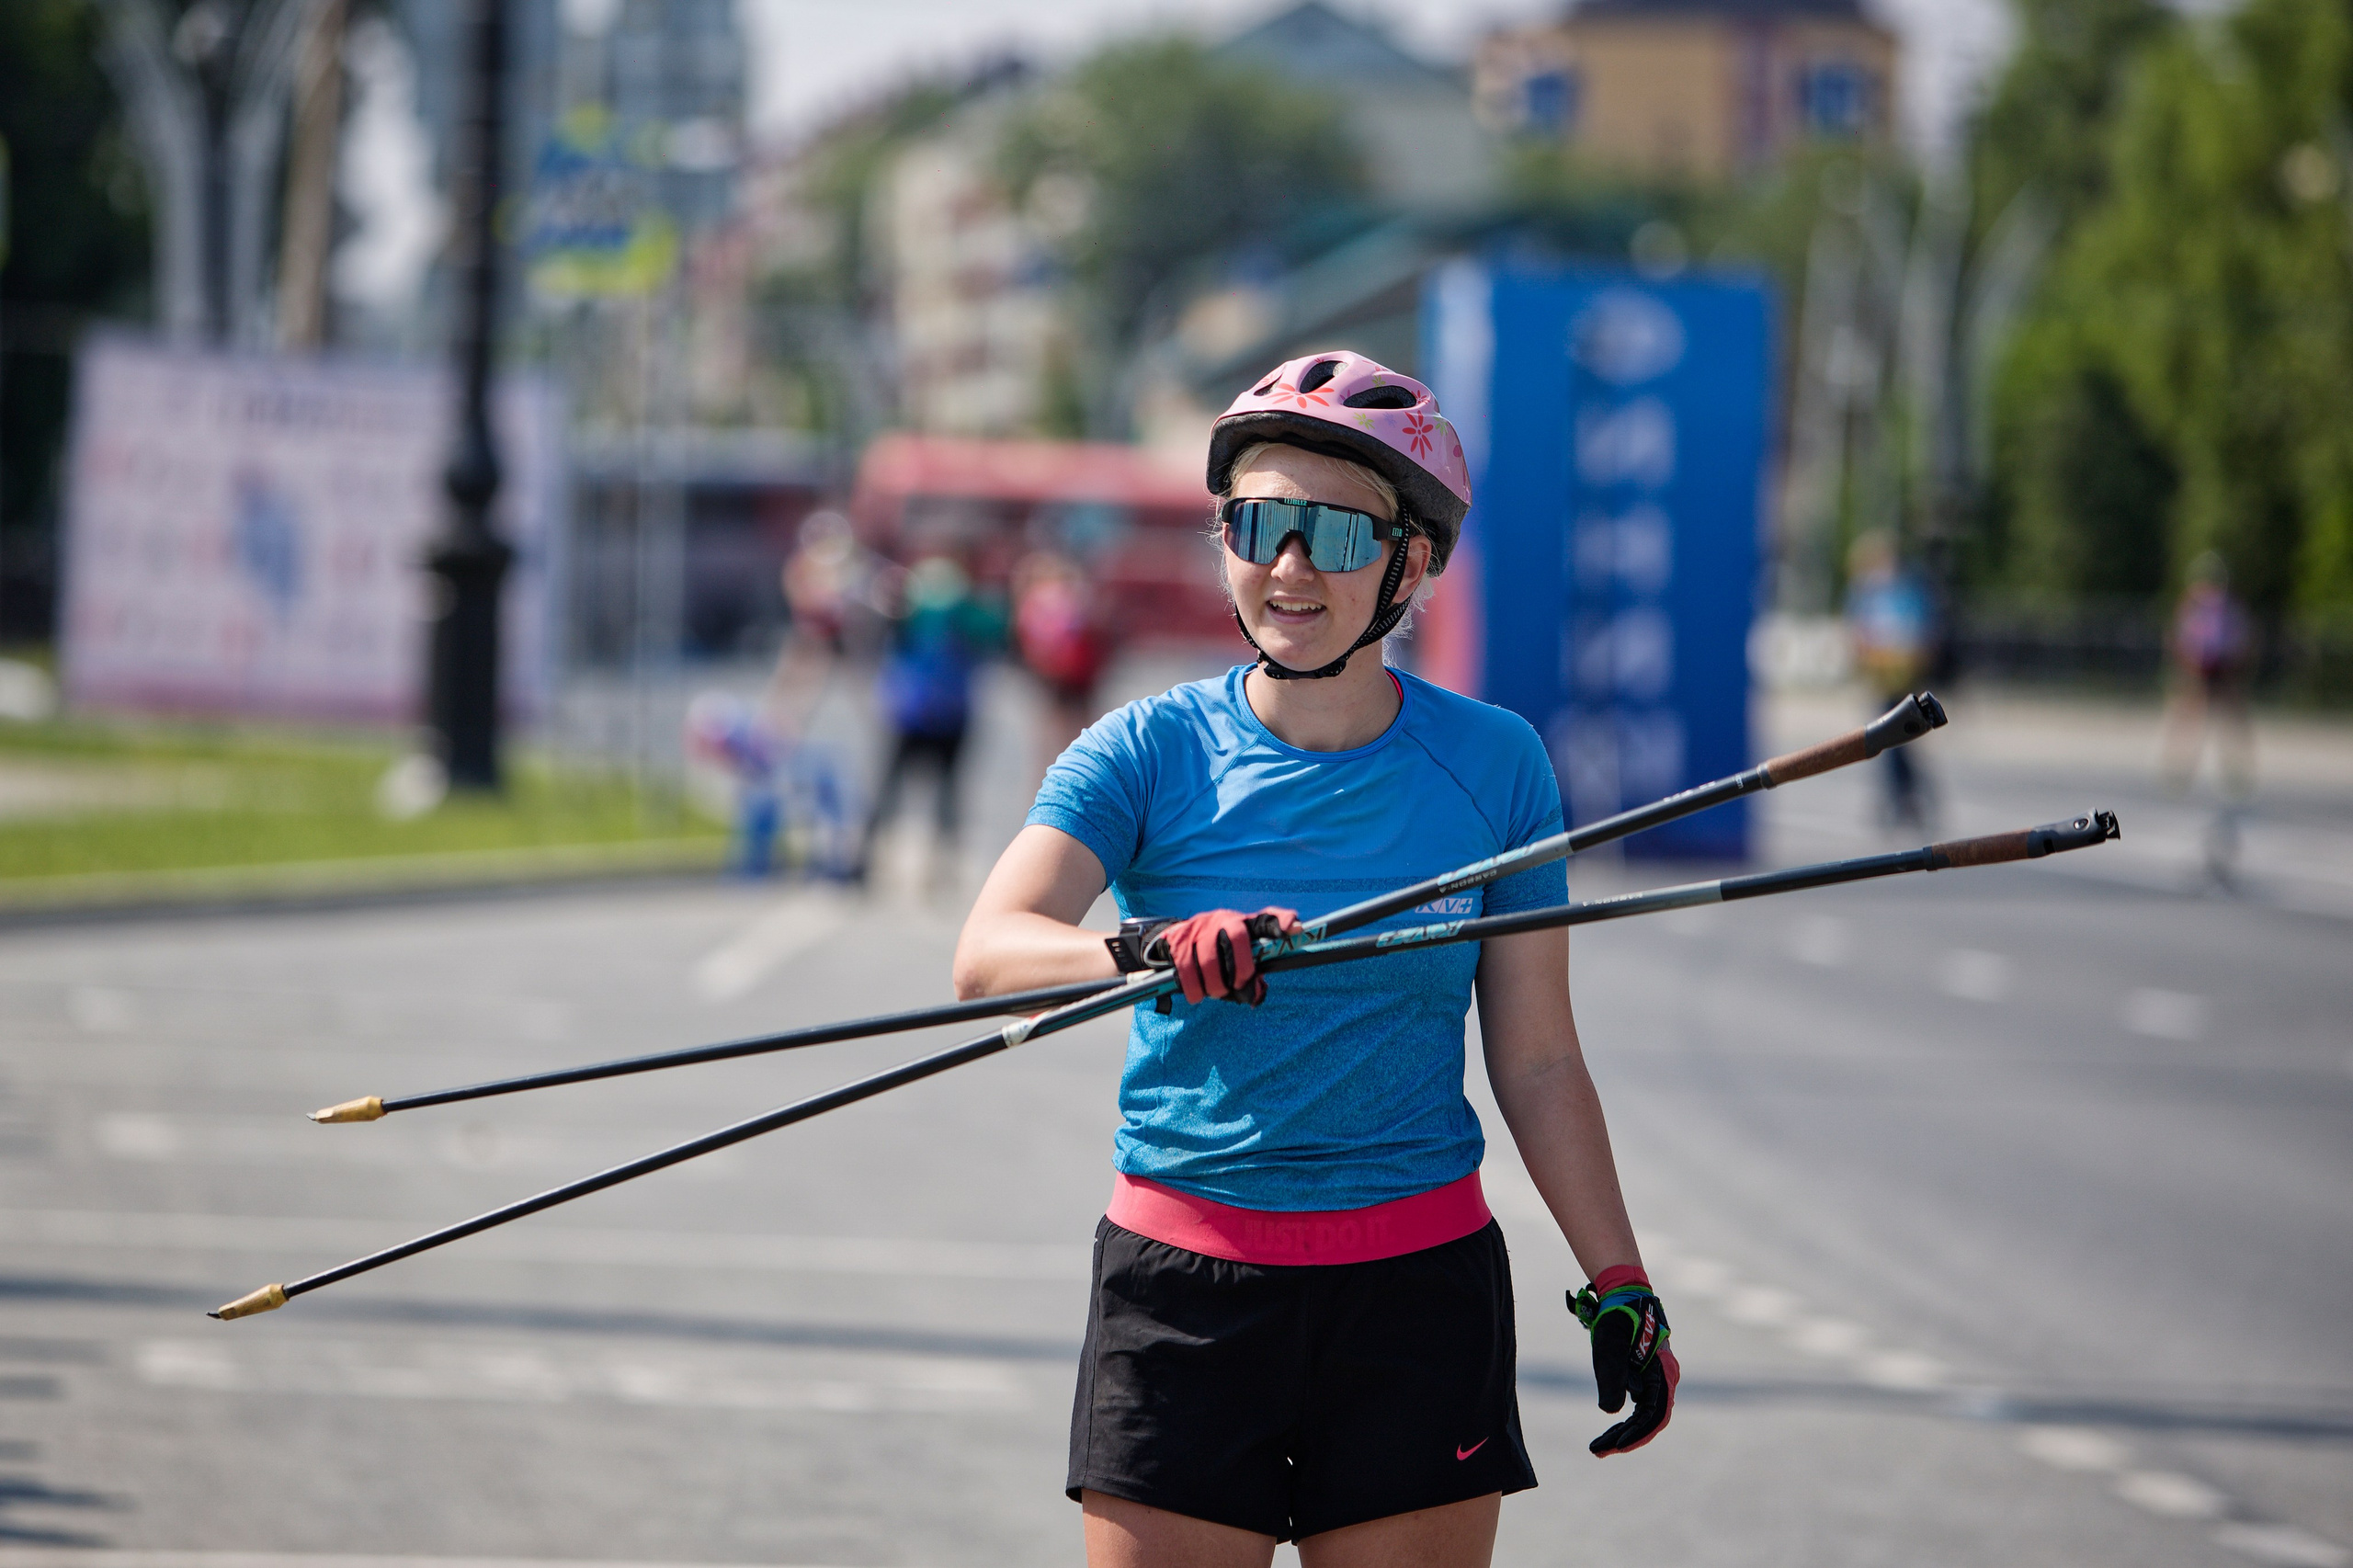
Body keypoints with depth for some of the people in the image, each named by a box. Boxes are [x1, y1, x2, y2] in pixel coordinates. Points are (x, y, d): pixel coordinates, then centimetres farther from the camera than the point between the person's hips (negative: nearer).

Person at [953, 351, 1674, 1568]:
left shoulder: (1492, 764, 3)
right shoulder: (1150, 752, -1)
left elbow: (1536, 1064, 8)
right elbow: (987, 955, -18)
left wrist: (1620, 1286, 4)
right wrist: (1146, 949, -37)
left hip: (1419, 1287, 1)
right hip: (1183, 1285, -1)